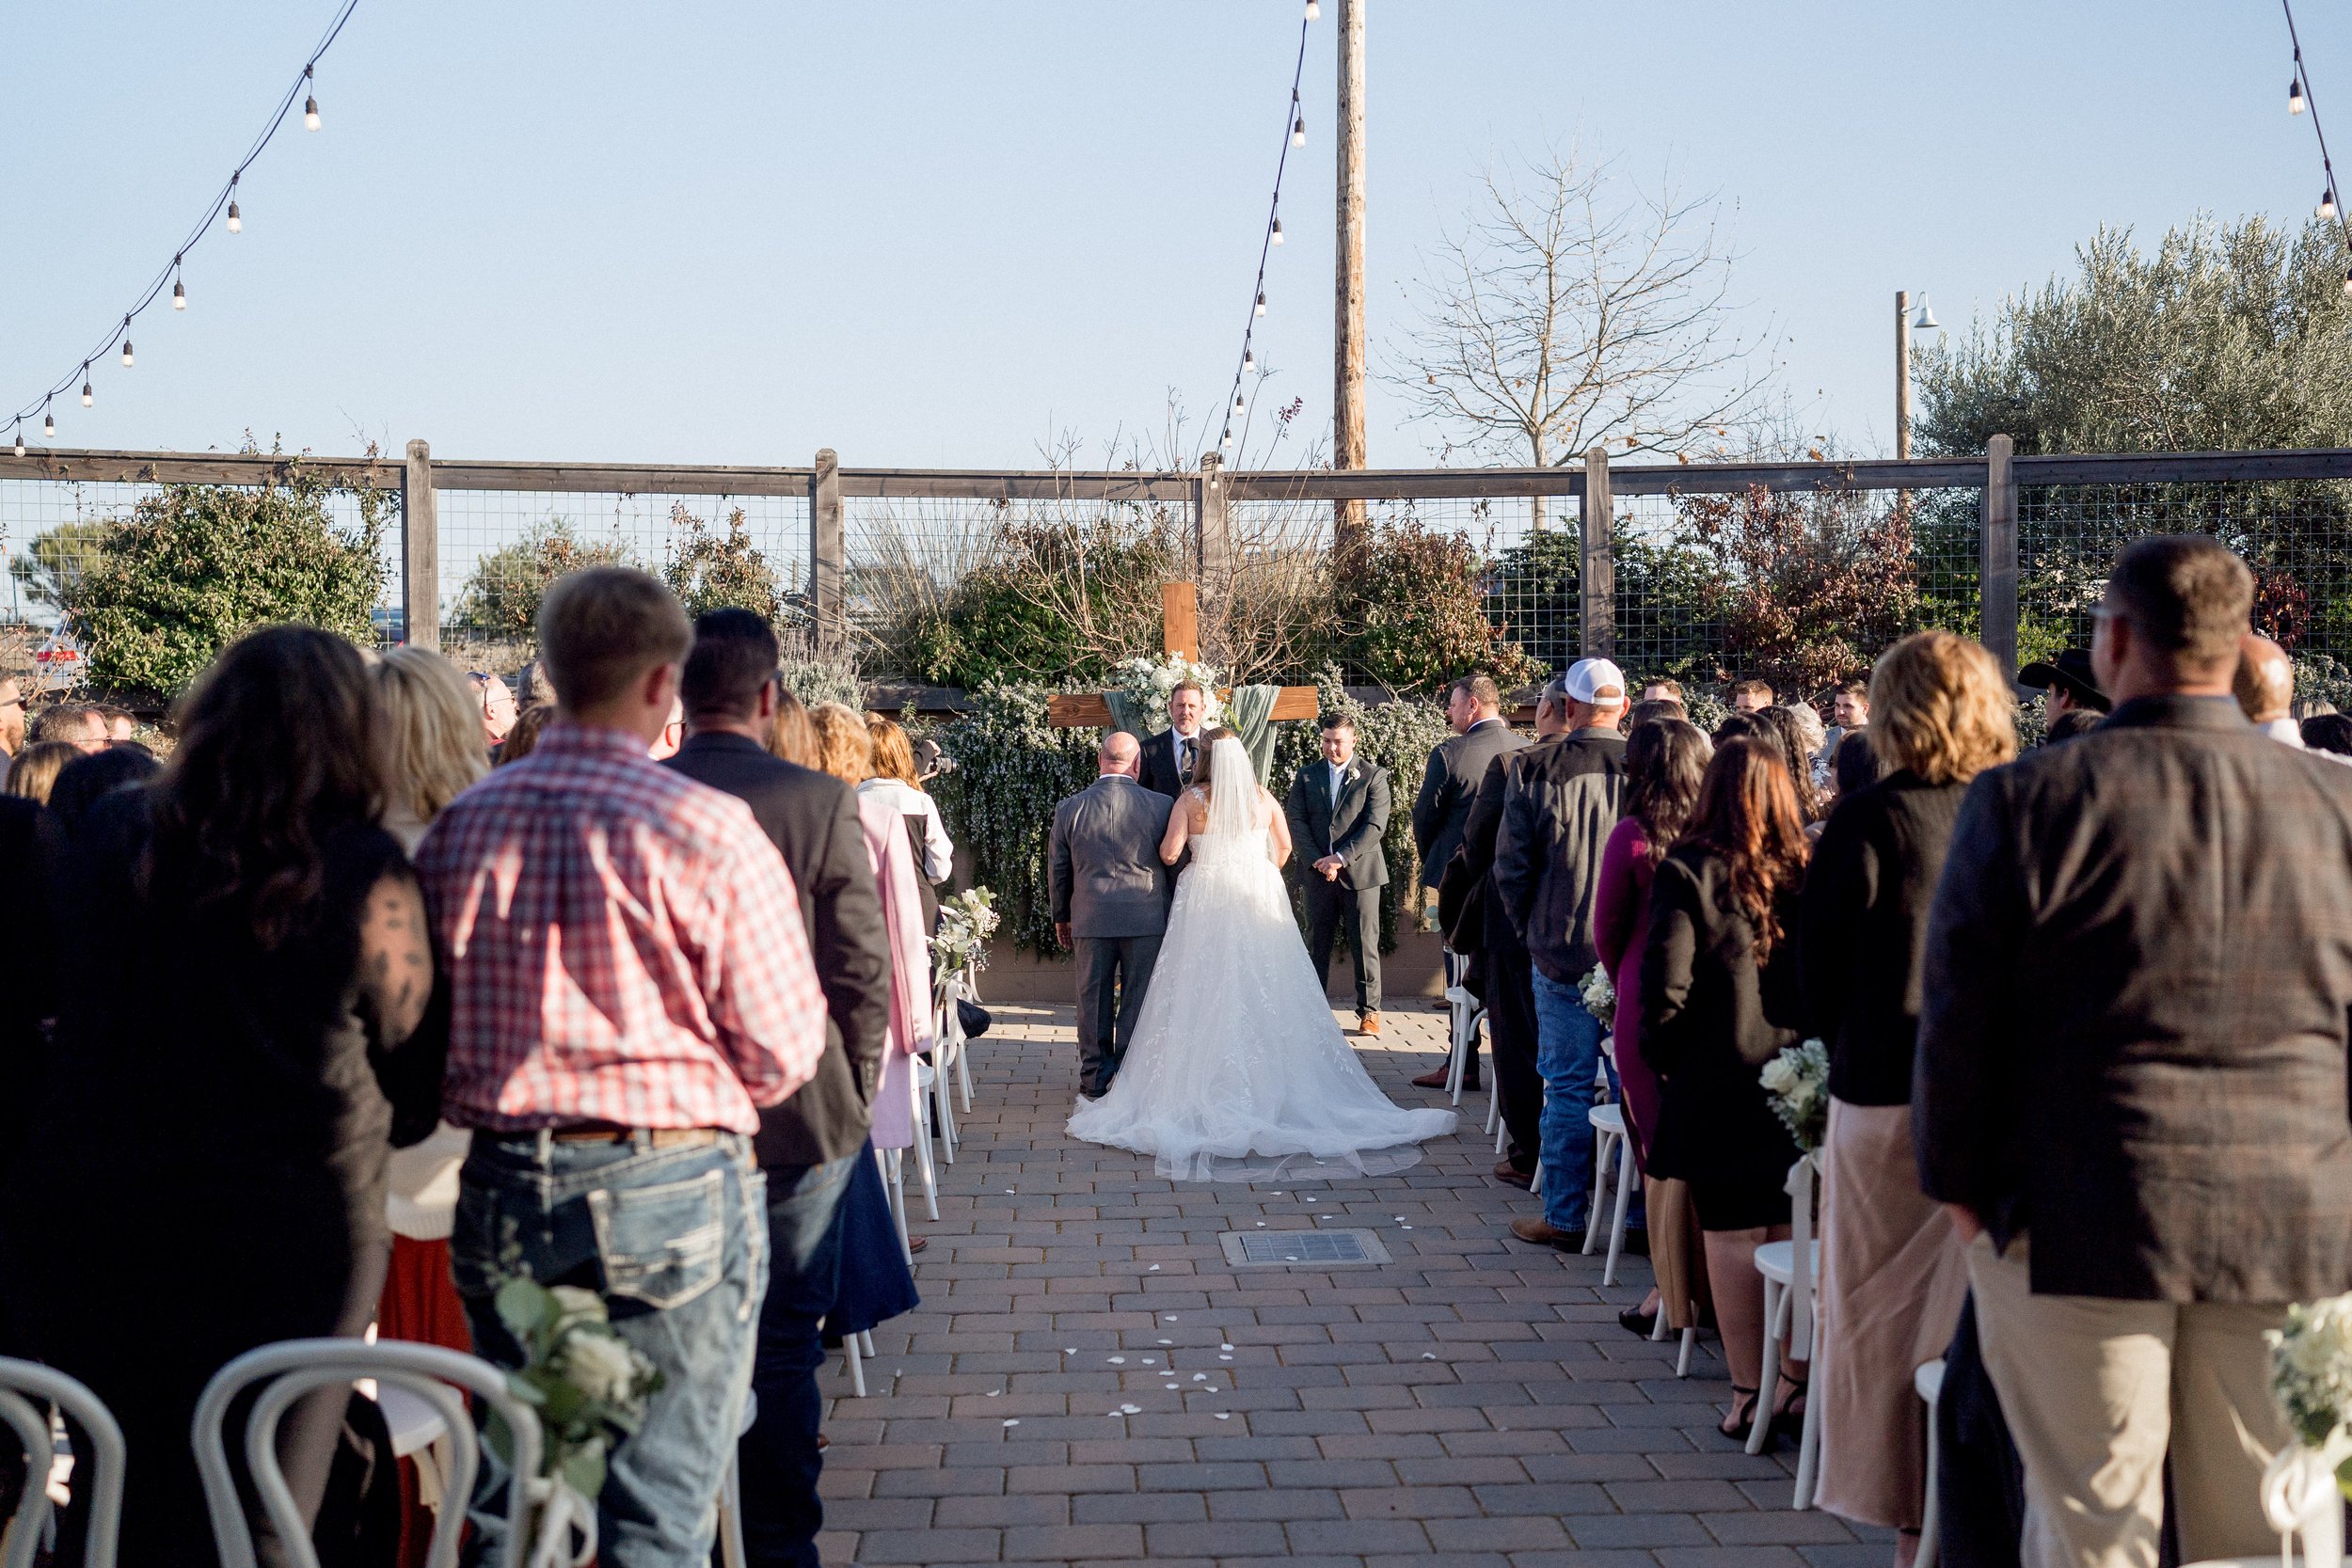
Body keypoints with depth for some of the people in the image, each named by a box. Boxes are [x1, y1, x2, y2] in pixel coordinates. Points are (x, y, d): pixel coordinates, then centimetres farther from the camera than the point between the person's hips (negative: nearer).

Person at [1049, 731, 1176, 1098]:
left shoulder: (1069, 809, -4)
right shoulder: (1161, 806, -7)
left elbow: (1057, 871, 5)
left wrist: (1060, 917, 19)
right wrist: (1173, 912, 15)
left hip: (1091, 920, 1)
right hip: (1147, 918, -1)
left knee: (1094, 1001, 11)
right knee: (1139, 1001, 8)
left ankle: (1095, 1079, 19)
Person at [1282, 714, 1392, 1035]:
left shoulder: (1373, 776, 1)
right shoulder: (1307, 776, 10)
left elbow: (1375, 826, -7)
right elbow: (1295, 821, 3)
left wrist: (1341, 858, -15)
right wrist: (1317, 860, -10)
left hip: (1359, 872, -2)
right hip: (1318, 873, 3)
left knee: (1365, 944, 1)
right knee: (1317, 944, 5)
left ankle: (1369, 1010, 8)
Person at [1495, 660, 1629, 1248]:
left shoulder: (1534, 772, -7)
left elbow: (1510, 867, -4)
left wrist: (1531, 930, 11)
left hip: (1563, 954, -1)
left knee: (1568, 1088, 6)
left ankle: (1564, 1218, 12)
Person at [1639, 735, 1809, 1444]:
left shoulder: (1687, 873, -11)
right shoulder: (1810, 874, -3)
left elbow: (1664, 987, -15)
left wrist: (1664, 1059, 1)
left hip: (1717, 1087, -3)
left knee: (1732, 1238, 5)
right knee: (1795, 1237, 11)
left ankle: (1750, 1393, 10)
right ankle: (1799, 1383, 18)